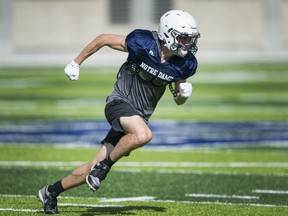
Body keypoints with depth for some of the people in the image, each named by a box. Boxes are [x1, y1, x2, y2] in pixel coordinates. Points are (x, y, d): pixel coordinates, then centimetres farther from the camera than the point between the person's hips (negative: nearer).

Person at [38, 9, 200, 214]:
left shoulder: (184, 64, -4)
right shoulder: (144, 43, -19)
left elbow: (178, 100, 11)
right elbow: (103, 39, -6)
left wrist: (184, 94, -13)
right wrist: (76, 63, -2)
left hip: (139, 116, 5)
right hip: (120, 102, -5)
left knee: (95, 169, 3)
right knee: (143, 135, -37)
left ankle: (51, 191, 21)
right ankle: (104, 165, -14)